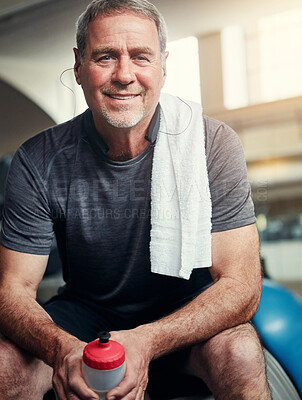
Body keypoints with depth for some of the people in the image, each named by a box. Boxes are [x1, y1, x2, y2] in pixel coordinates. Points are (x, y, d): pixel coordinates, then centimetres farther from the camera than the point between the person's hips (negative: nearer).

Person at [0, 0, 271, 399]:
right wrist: (61, 348, -36)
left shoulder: (214, 146, -18)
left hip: (186, 310, 0)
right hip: (85, 312, 2)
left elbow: (240, 285, -21)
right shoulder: (37, 162, -15)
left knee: (239, 354, -30)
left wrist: (147, 341, -38)